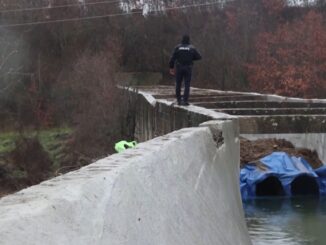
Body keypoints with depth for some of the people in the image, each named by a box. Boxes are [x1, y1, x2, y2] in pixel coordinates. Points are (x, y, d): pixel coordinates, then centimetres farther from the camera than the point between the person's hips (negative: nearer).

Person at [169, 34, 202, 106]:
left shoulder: (178, 47, -1)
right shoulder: (192, 48, -1)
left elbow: (173, 58, -6)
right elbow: (199, 57, 1)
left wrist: (171, 67, 1)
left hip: (179, 68, 1)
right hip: (188, 68, -1)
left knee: (178, 84, 12)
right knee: (187, 85, 1)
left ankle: (179, 100, 12)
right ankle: (185, 100, -9)